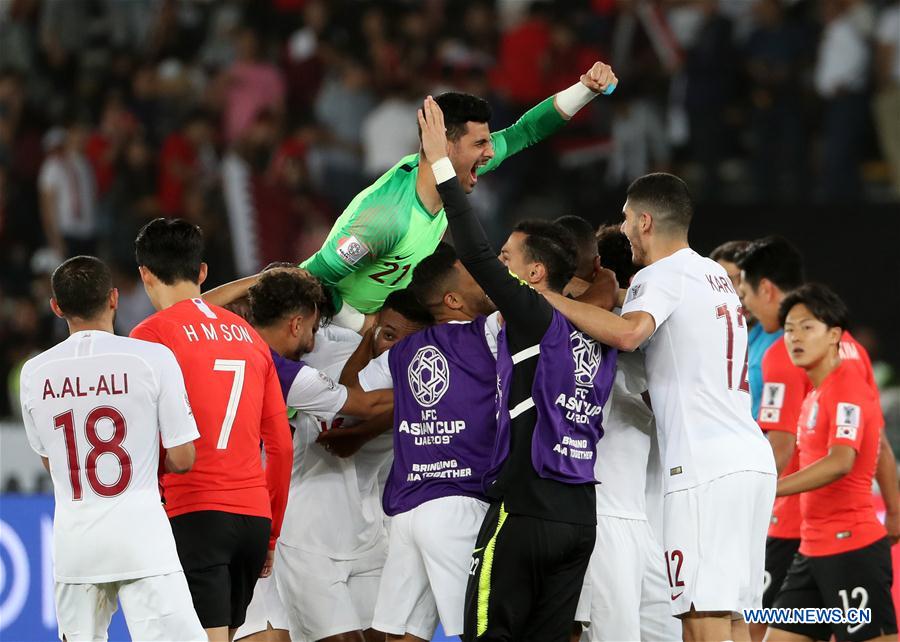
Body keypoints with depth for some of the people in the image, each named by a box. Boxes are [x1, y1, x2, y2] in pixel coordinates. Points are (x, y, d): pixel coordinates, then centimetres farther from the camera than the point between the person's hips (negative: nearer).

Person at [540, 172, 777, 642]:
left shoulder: (661, 276, -6)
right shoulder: (716, 276, 22)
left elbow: (629, 333, -27)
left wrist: (548, 299, -19)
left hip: (706, 465, -9)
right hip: (753, 458, 9)